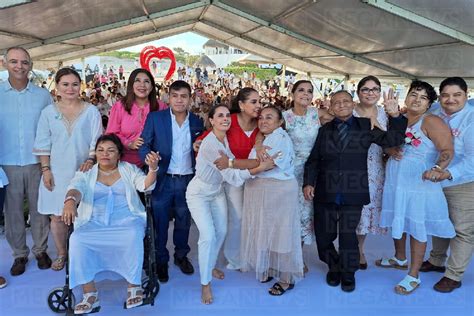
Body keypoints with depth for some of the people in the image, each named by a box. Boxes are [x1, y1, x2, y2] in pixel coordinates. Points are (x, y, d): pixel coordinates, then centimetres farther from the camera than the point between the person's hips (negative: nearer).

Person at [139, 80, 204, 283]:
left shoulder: (197, 122, 4)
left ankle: (181, 256, 36)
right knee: (160, 224, 8)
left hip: (188, 181, 2)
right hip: (162, 180, -2)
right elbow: (144, 146, -5)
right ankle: (161, 261, 25)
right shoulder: (155, 118, -3)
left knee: (183, 222, 16)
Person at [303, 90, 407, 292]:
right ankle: (333, 267, 35)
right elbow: (313, 160, 7)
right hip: (325, 192, 2)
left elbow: (392, 140, 0)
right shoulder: (324, 130, 8)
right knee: (324, 234, 8)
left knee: (348, 234, 1)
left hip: (353, 192, -1)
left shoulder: (366, 127, 6)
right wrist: (308, 183, -4)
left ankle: (348, 273, 26)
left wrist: (395, 116, -12)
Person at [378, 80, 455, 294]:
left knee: (416, 227, 2)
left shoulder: (431, 122, -11)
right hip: (395, 180, 6)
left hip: (418, 183, -6)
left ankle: (413, 276, 13)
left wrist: (436, 169, -35)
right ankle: (400, 259, 40)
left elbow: (447, 151, -18)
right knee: (397, 221, 19)